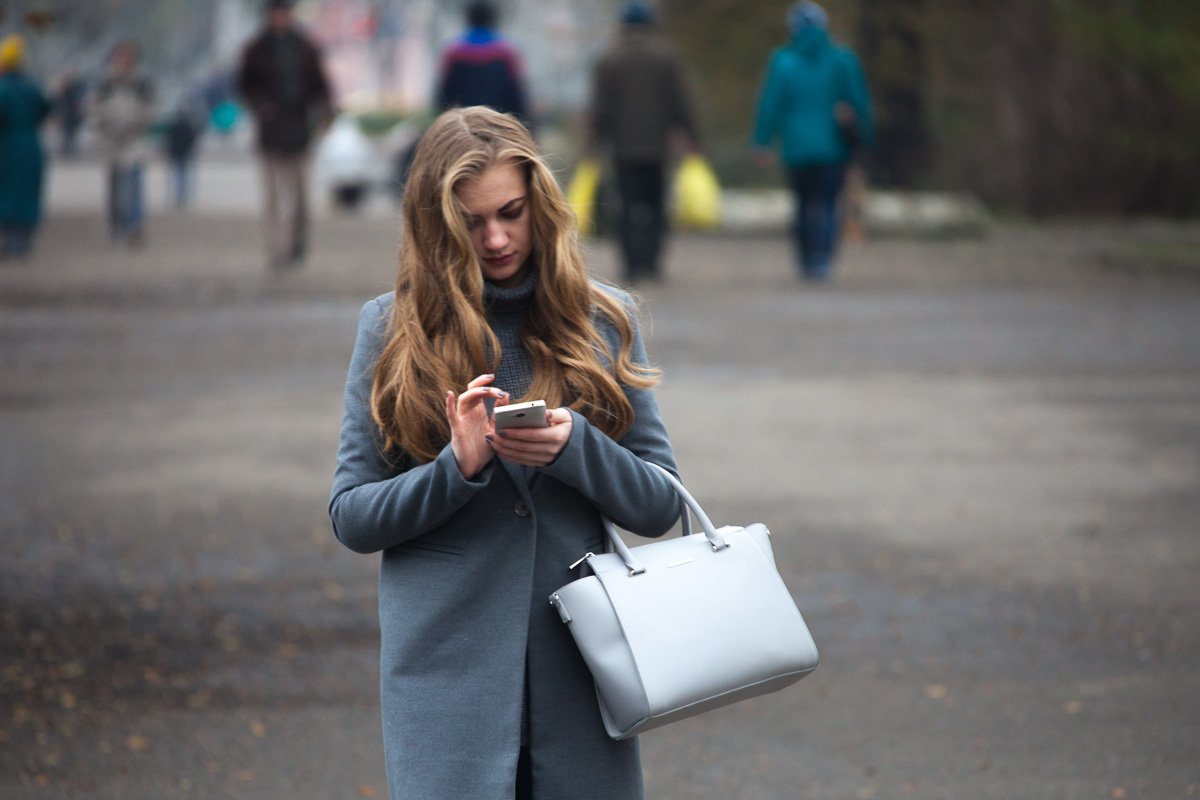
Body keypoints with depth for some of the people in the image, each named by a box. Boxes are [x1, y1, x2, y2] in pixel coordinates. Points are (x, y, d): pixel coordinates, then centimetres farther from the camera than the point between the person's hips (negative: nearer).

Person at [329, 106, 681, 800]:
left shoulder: (603, 320, 6)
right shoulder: (393, 327, 3)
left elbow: (661, 504, 5)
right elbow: (351, 517, 1)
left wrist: (575, 448, -13)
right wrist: (457, 467, -16)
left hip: (581, 664, 2)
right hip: (447, 662, -1)